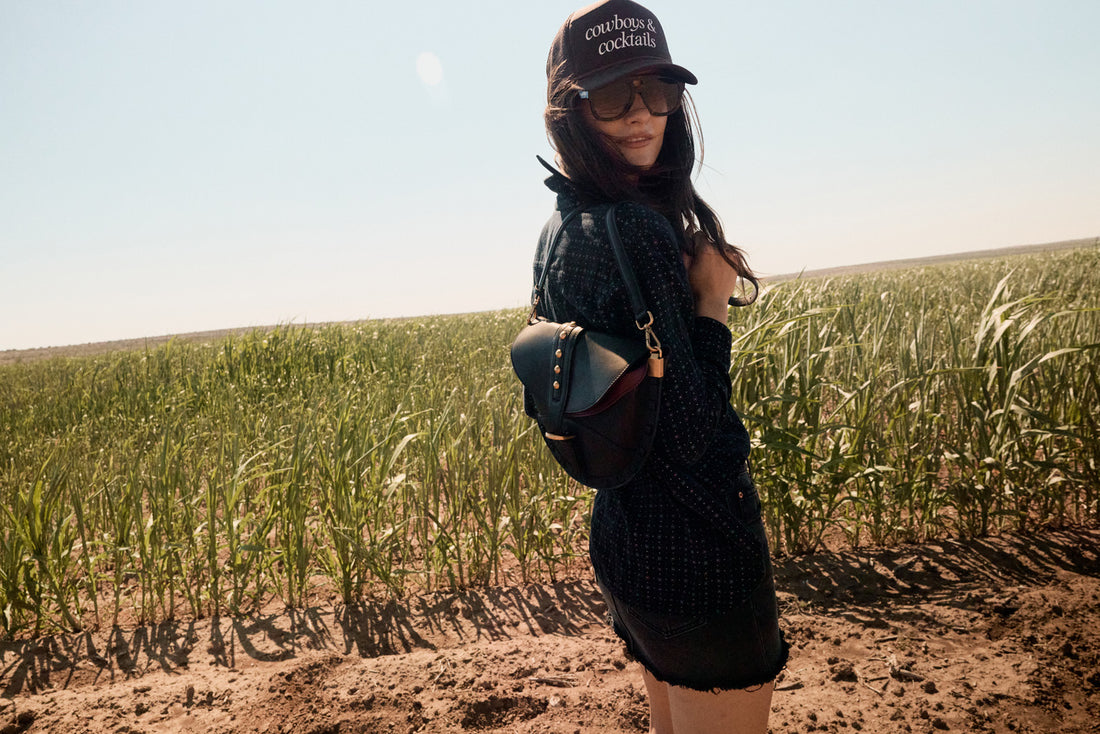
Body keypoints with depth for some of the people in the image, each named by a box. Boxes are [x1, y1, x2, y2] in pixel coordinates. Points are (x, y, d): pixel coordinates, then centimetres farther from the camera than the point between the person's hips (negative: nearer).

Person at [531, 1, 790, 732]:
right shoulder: (639, 229, -23)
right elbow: (688, 438, -24)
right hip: (699, 550, -9)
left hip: (622, 535, 9)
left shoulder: (561, 228, 6)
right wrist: (713, 301, -15)